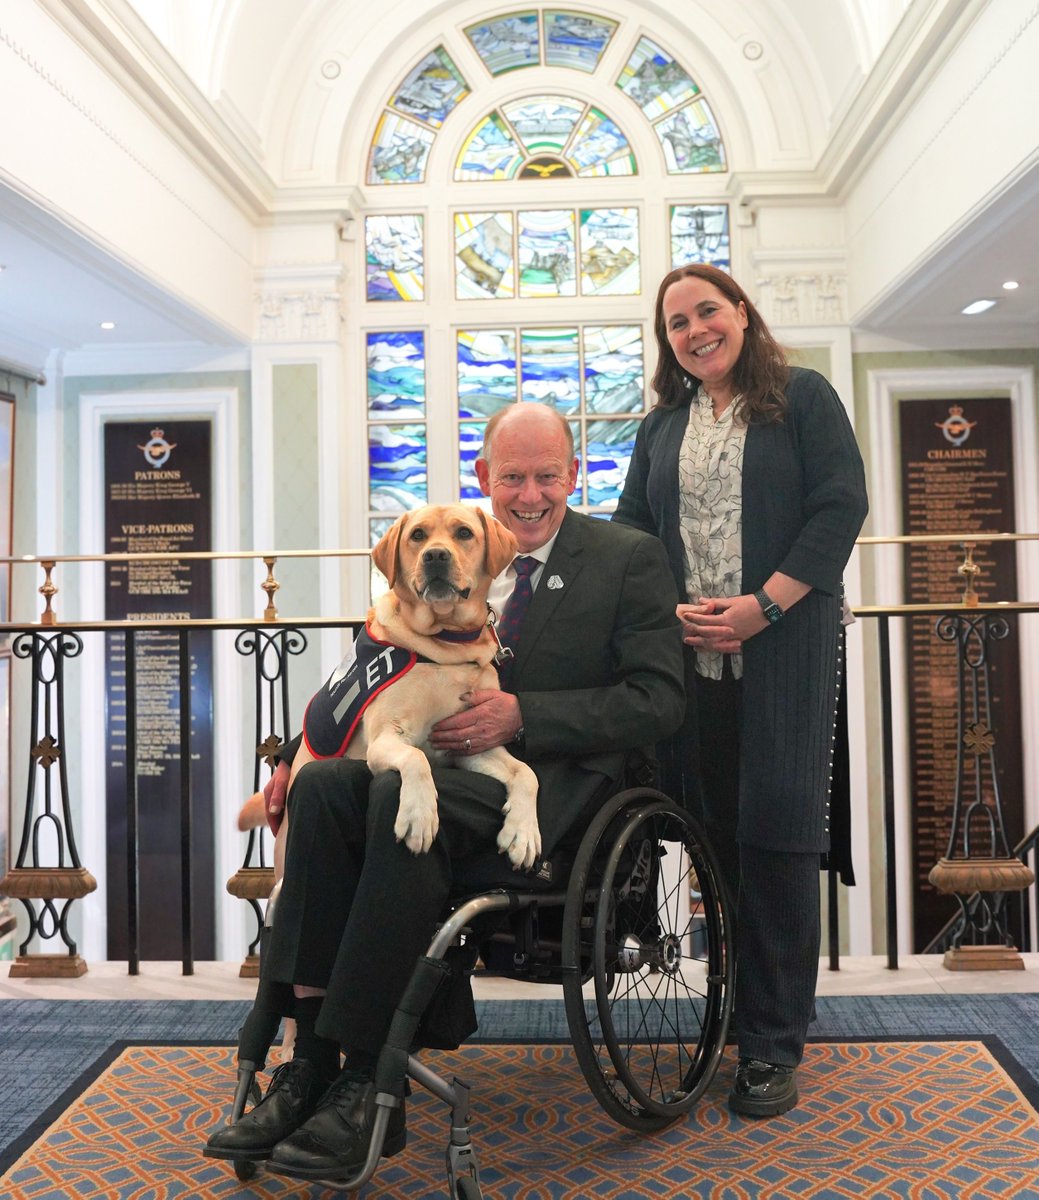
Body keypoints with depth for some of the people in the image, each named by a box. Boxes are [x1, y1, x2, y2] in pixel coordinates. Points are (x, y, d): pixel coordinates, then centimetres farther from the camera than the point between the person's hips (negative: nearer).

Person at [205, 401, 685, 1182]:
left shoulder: (630, 558, 3)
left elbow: (659, 702, -5)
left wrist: (522, 714, -17)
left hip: (559, 775, -5)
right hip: (449, 760, 5)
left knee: (402, 797, -33)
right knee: (324, 783, -25)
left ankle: (367, 1084, -24)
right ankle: (311, 1064, -22)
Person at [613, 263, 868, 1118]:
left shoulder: (803, 398, 4)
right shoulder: (661, 426, 17)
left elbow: (841, 505, -6)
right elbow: (632, 529, 13)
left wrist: (763, 607, -14)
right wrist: (669, 610, -5)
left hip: (784, 646, -4)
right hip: (688, 653, 4)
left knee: (776, 825, -4)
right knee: (712, 824, 4)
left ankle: (773, 1043, 5)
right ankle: (739, 1004, 18)